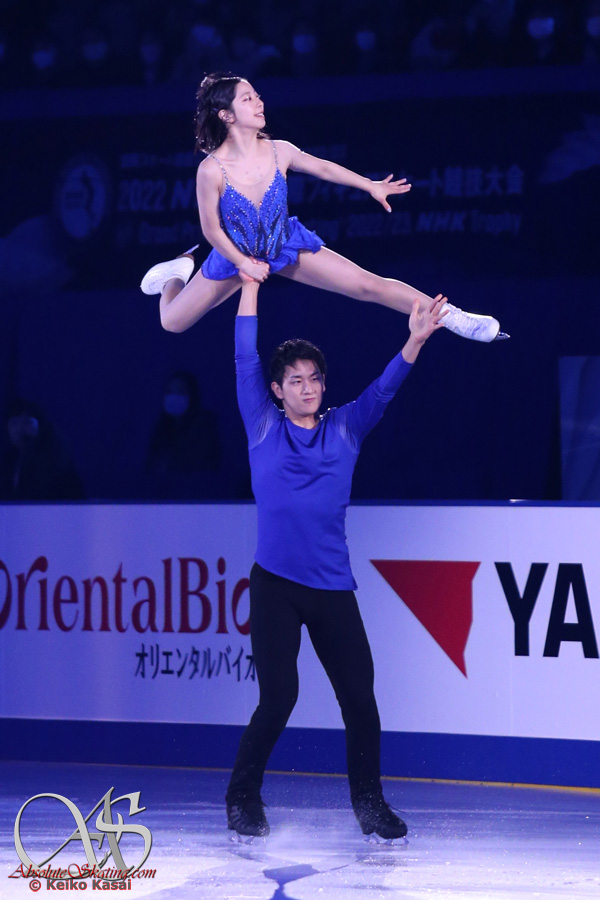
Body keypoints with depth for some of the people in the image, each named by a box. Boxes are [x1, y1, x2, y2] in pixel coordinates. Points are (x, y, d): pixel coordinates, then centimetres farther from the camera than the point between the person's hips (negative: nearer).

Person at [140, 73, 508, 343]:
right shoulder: (212, 170, -32)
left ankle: (453, 319, -3)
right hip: (237, 254, -2)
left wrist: (371, 187, 8)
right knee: (172, 321, 8)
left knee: (370, 285, -7)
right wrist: (244, 265, -14)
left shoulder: (279, 152, -21)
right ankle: (182, 269, 41)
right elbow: (212, 229, -18)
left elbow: (323, 167, 0)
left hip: (287, 247, 2)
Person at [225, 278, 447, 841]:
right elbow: (246, 359, 5)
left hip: (333, 589, 3)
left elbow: (385, 387, 2)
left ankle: (370, 806, 14)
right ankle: (243, 800, 8)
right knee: (278, 697, -10)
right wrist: (251, 282, 8)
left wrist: (415, 340, -14)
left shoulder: (345, 430, 12)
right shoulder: (263, 427, 7)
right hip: (275, 585, -3)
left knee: (360, 699, -2)